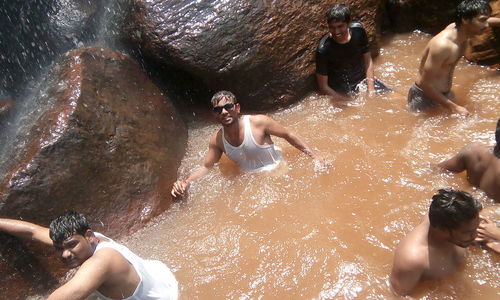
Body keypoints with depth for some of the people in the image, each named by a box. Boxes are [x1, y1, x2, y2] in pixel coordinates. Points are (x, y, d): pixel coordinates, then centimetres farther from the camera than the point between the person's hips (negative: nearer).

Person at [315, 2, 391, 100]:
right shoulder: (323, 49, -24)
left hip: (364, 80, 4)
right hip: (342, 92, -4)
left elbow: (368, 60, -1)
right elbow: (323, 87, -18)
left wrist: (371, 91, -9)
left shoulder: (358, 30, -12)